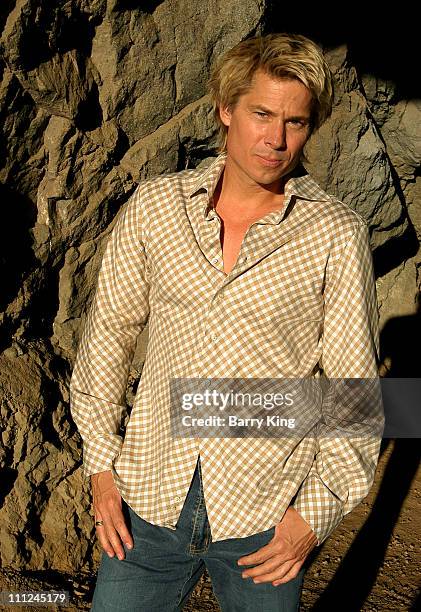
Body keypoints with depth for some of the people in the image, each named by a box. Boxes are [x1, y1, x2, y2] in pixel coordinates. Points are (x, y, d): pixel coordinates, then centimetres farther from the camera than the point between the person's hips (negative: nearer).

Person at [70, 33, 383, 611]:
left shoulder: (337, 234, -8)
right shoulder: (154, 205, -2)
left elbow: (353, 386, -4)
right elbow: (109, 331, 6)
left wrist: (316, 515, -7)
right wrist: (102, 463, 3)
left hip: (265, 516, -1)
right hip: (149, 498, 2)